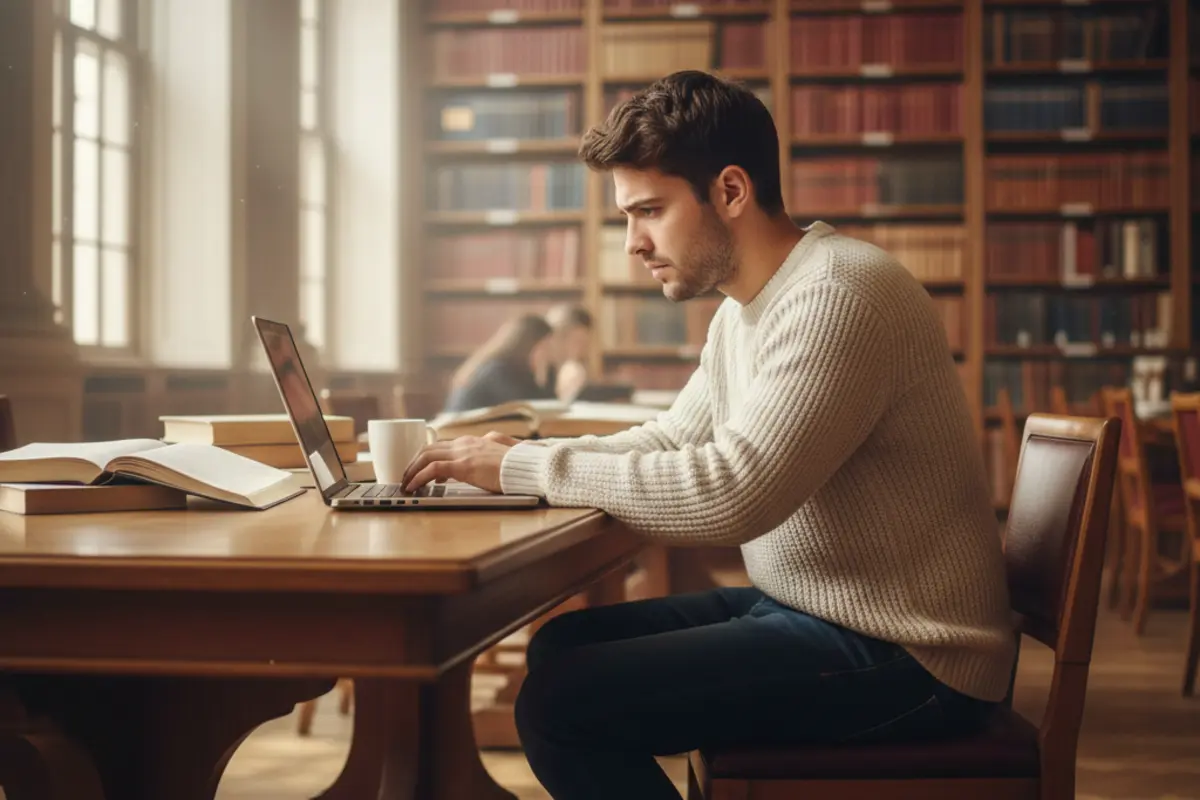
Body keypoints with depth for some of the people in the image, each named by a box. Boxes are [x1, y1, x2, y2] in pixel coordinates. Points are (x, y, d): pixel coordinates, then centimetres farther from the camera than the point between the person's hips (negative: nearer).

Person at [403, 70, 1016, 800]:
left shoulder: (839, 298, -21)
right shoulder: (744, 309, 10)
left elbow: (727, 496, -29)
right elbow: (672, 440, 19)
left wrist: (525, 466, -19)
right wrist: (529, 459, 1)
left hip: (902, 659, -10)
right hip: (805, 607, 10)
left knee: (562, 706, -16)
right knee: (561, 647, 12)